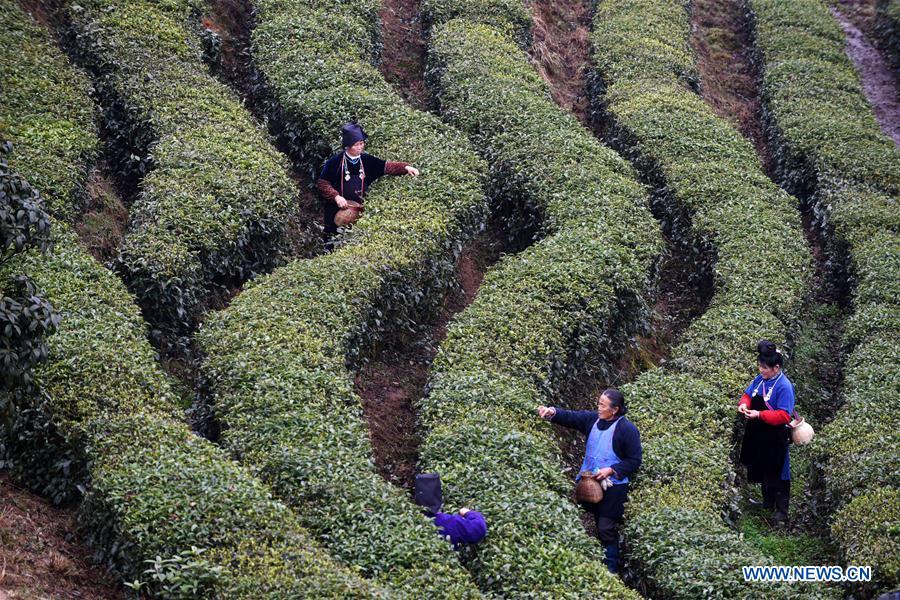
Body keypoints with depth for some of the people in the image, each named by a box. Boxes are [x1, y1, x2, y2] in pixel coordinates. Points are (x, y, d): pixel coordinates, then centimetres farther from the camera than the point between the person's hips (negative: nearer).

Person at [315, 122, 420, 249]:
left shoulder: (367, 161, 2)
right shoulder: (335, 162, -10)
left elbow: (387, 166, -1)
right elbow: (322, 184, -7)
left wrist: (405, 167, -16)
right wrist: (336, 197, -20)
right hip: (337, 210, -4)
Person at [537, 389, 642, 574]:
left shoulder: (627, 430, -12)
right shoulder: (592, 419, 4)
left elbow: (634, 461, -10)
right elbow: (570, 417, 0)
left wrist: (611, 470, -18)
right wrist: (552, 412, -20)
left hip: (613, 487, -6)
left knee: (606, 529, -6)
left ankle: (611, 570, 6)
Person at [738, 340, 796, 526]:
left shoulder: (784, 386, -20)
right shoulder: (759, 380, 3)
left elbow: (784, 415, -23)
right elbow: (748, 394, 15)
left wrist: (759, 415, -28)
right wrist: (744, 404, -8)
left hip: (775, 439, -8)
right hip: (758, 436, 8)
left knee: (777, 475, 1)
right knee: (762, 473, 20)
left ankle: (781, 513, 10)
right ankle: (767, 505, 36)